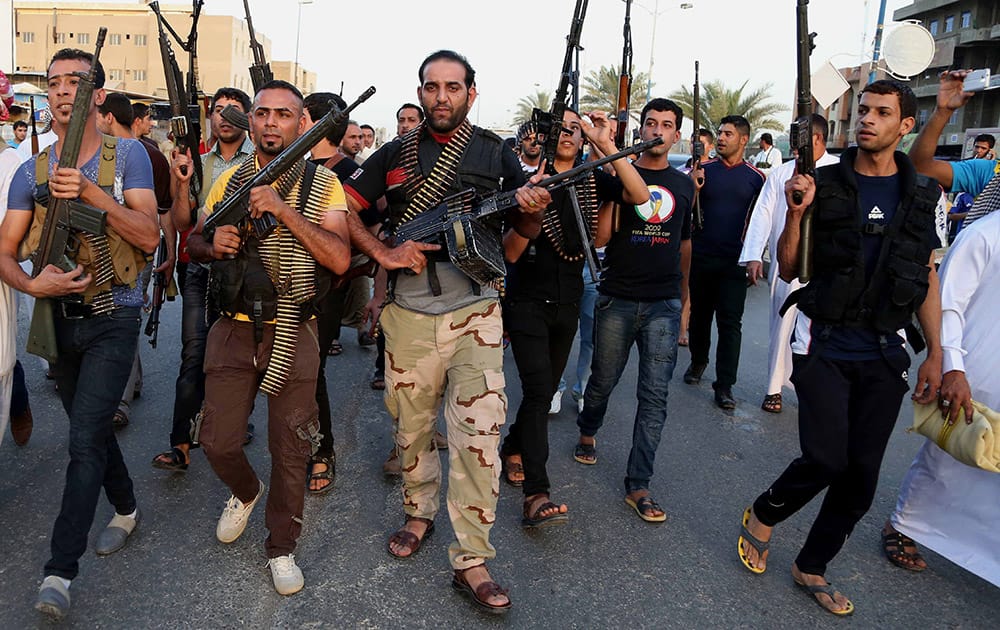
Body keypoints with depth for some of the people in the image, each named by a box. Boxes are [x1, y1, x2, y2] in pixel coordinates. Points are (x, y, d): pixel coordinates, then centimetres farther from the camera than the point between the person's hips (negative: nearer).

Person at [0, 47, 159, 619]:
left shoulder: (127, 155, -4)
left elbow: (150, 237, -14)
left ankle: (61, 571, -3)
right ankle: (127, 512, 38)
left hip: (113, 320, -5)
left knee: (85, 439, -9)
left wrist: (92, 193, -26)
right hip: (59, 318, 5)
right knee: (93, 429, 17)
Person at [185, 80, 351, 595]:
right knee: (218, 442, 7)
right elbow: (192, 241, 16)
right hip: (233, 331, 3)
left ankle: (281, 548, 26)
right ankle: (246, 492, 42)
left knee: (290, 451, 5)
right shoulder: (229, 180, 8)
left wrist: (284, 210, -24)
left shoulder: (323, 185, -3)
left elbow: (339, 258, -16)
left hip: (291, 335, -3)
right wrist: (212, 243, -8)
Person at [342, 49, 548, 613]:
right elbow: (345, 209, 8)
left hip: (475, 313, -1)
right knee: (412, 428, 14)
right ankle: (420, 514, 38)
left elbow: (528, 230, 11)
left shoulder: (496, 153, 6)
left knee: (479, 437, -6)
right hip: (409, 314, 2)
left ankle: (471, 561, 6)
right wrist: (384, 253, -9)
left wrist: (533, 207, -13)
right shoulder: (395, 155, 7)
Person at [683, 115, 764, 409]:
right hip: (700, 257, 1)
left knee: (730, 323, -3)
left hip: (734, 261, -1)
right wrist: (694, 189, -16)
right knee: (699, 315, 14)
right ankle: (698, 361, 37)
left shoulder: (756, 177, 3)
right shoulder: (702, 170, 3)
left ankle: (724, 385, 1)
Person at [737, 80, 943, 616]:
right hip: (823, 345, -3)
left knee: (862, 473, 5)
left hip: (884, 355, 3)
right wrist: (796, 213, -18)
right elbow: (789, 270, -2)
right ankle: (763, 515, 18)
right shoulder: (823, 185, -2)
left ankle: (811, 567, 24)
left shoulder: (922, 195, 6)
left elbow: (927, 280, 10)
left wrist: (935, 353, 7)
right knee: (826, 457, -13)